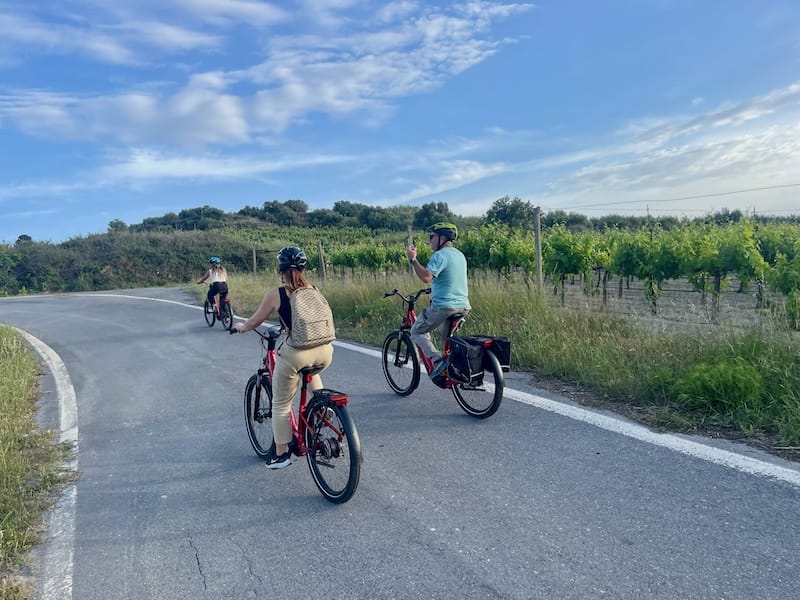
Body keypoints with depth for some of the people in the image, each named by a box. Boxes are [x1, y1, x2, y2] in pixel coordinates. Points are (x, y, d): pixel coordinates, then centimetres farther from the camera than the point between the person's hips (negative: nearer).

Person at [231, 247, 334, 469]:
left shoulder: (276, 294, -4)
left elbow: (254, 321, 8)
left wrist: (240, 328, 30)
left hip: (295, 354, -4)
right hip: (325, 351, 5)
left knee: (281, 404, 16)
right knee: (310, 371, 42)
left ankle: (281, 453, 25)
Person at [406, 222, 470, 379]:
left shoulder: (439, 255, -14)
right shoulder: (460, 255, 14)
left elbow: (426, 277, -28)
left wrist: (413, 259, -21)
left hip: (443, 306, -8)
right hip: (463, 306, 9)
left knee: (417, 331, 10)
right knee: (448, 336, 32)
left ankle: (437, 360, -7)